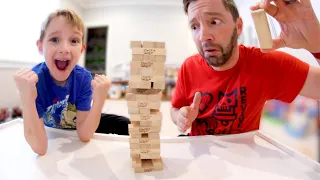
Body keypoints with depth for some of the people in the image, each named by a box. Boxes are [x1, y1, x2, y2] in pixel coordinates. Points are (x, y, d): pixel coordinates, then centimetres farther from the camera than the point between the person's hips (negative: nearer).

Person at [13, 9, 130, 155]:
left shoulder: (84, 77, -24)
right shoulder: (33, 79, -30)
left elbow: (84, 135, -26)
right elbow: (39, 148, -33)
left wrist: (99, 99, -41)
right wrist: (27, 98, -46)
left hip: (80, 126, 2)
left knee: (124, 125, -8)